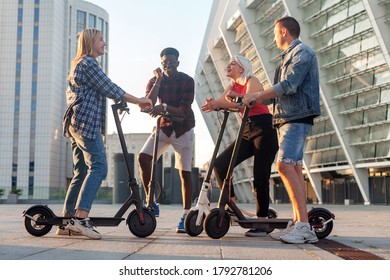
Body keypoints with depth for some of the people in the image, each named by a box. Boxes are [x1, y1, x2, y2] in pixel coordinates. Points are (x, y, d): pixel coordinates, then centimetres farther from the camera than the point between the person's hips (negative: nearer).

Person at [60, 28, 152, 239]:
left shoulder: (78, 65, 27)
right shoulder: (88, 62, -5)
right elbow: (109, 88, -12)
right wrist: (138, 101, -6)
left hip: (74, 123, 11)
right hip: (86, 121, -10)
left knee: (81, 172, 8)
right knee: (98, 166, -17)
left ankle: (67, 221, 7)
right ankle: (81, 217, -27)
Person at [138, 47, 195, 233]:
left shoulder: (187, 81, -11)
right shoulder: (154, 81, -1)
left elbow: (183, 111, -20)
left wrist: (164, 107, -37)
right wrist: (158, 81, -20)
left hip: (183, 129, -3)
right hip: (163, 127, 3)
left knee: (185, 172, -4)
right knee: (143, 157, -19)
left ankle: (186, 215, 5)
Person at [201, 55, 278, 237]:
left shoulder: (252, 81, -5)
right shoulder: (233, 86, 16)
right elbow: (219, 101, -1)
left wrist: (219, 103, -34)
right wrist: (212, 104, -25)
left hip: (264, 130, -7)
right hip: (247, 131, 7)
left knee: (260, 178, -7)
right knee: (220, 163, -9)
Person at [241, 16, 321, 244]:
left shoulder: (302, 53, -6)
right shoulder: (289, 56, 24)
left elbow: (288, 86, -18)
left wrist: (256, 96, -14)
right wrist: (251, 100, 21)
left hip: (298, 118, -10)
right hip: (288, 118, 10)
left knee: (285, 165, -21)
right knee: (294, 168, 6)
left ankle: (304, 226, -22)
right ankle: (299, 223, 7)